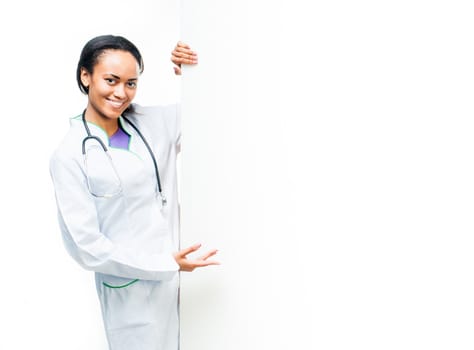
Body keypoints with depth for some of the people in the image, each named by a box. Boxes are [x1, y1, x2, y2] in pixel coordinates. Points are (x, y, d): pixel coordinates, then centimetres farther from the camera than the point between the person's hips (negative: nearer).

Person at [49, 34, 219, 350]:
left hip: (173, 273, 5)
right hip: (130, 287, -5)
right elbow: (86, 245, -15)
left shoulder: (153, 121, 0)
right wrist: (166, 264, -16)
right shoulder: (69, 156, -14)